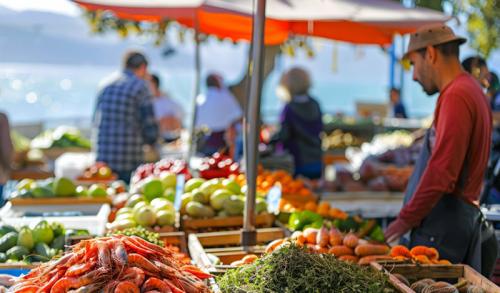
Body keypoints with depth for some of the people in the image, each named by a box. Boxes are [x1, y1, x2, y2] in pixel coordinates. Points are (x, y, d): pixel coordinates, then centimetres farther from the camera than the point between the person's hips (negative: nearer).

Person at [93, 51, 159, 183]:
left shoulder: (105, 85, 12)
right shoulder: (140, 86, -4)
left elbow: (95, 121, 17)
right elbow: (150, 126, -6)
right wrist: (151, 141, 15)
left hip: (102, 158, 6)